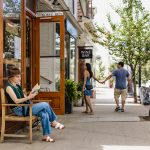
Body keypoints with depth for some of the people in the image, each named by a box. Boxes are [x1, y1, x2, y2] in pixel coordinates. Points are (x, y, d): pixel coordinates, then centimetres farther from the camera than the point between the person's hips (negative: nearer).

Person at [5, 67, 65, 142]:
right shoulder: (9, 87, -8)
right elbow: (16, 101, -18)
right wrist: (29, 97, -23)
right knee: (45, 105, -18)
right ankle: (53, 122, 1)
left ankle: (46, 136, -10)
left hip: (25, 107, 8)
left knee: (44, 114, -16)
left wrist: (30, 96, -3)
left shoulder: (18, 86, 17)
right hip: (19, 110, -8)